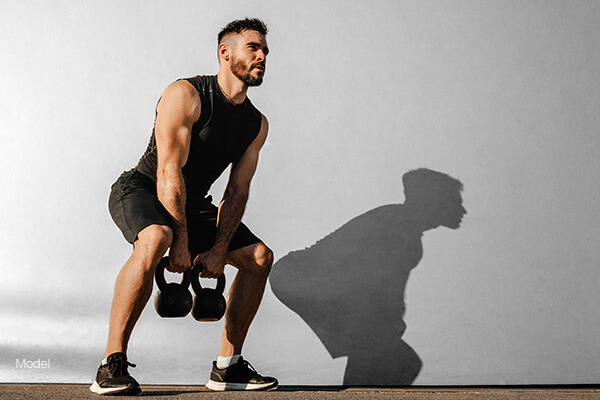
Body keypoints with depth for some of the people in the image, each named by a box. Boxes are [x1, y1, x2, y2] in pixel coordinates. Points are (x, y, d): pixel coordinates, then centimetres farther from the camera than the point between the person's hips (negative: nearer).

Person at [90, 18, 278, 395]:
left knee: (259, 257, 1)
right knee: (155, 239, -39)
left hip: (192, 202, 8)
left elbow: (237, 190, -1)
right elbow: (169, 173, -26)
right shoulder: (186, 95, -20)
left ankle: (228, 367, 8)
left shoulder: (257, 124, 1)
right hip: (140, 190, -7)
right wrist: (181, 244, -27)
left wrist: (218, 251, -12)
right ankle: (112, 365, -32)